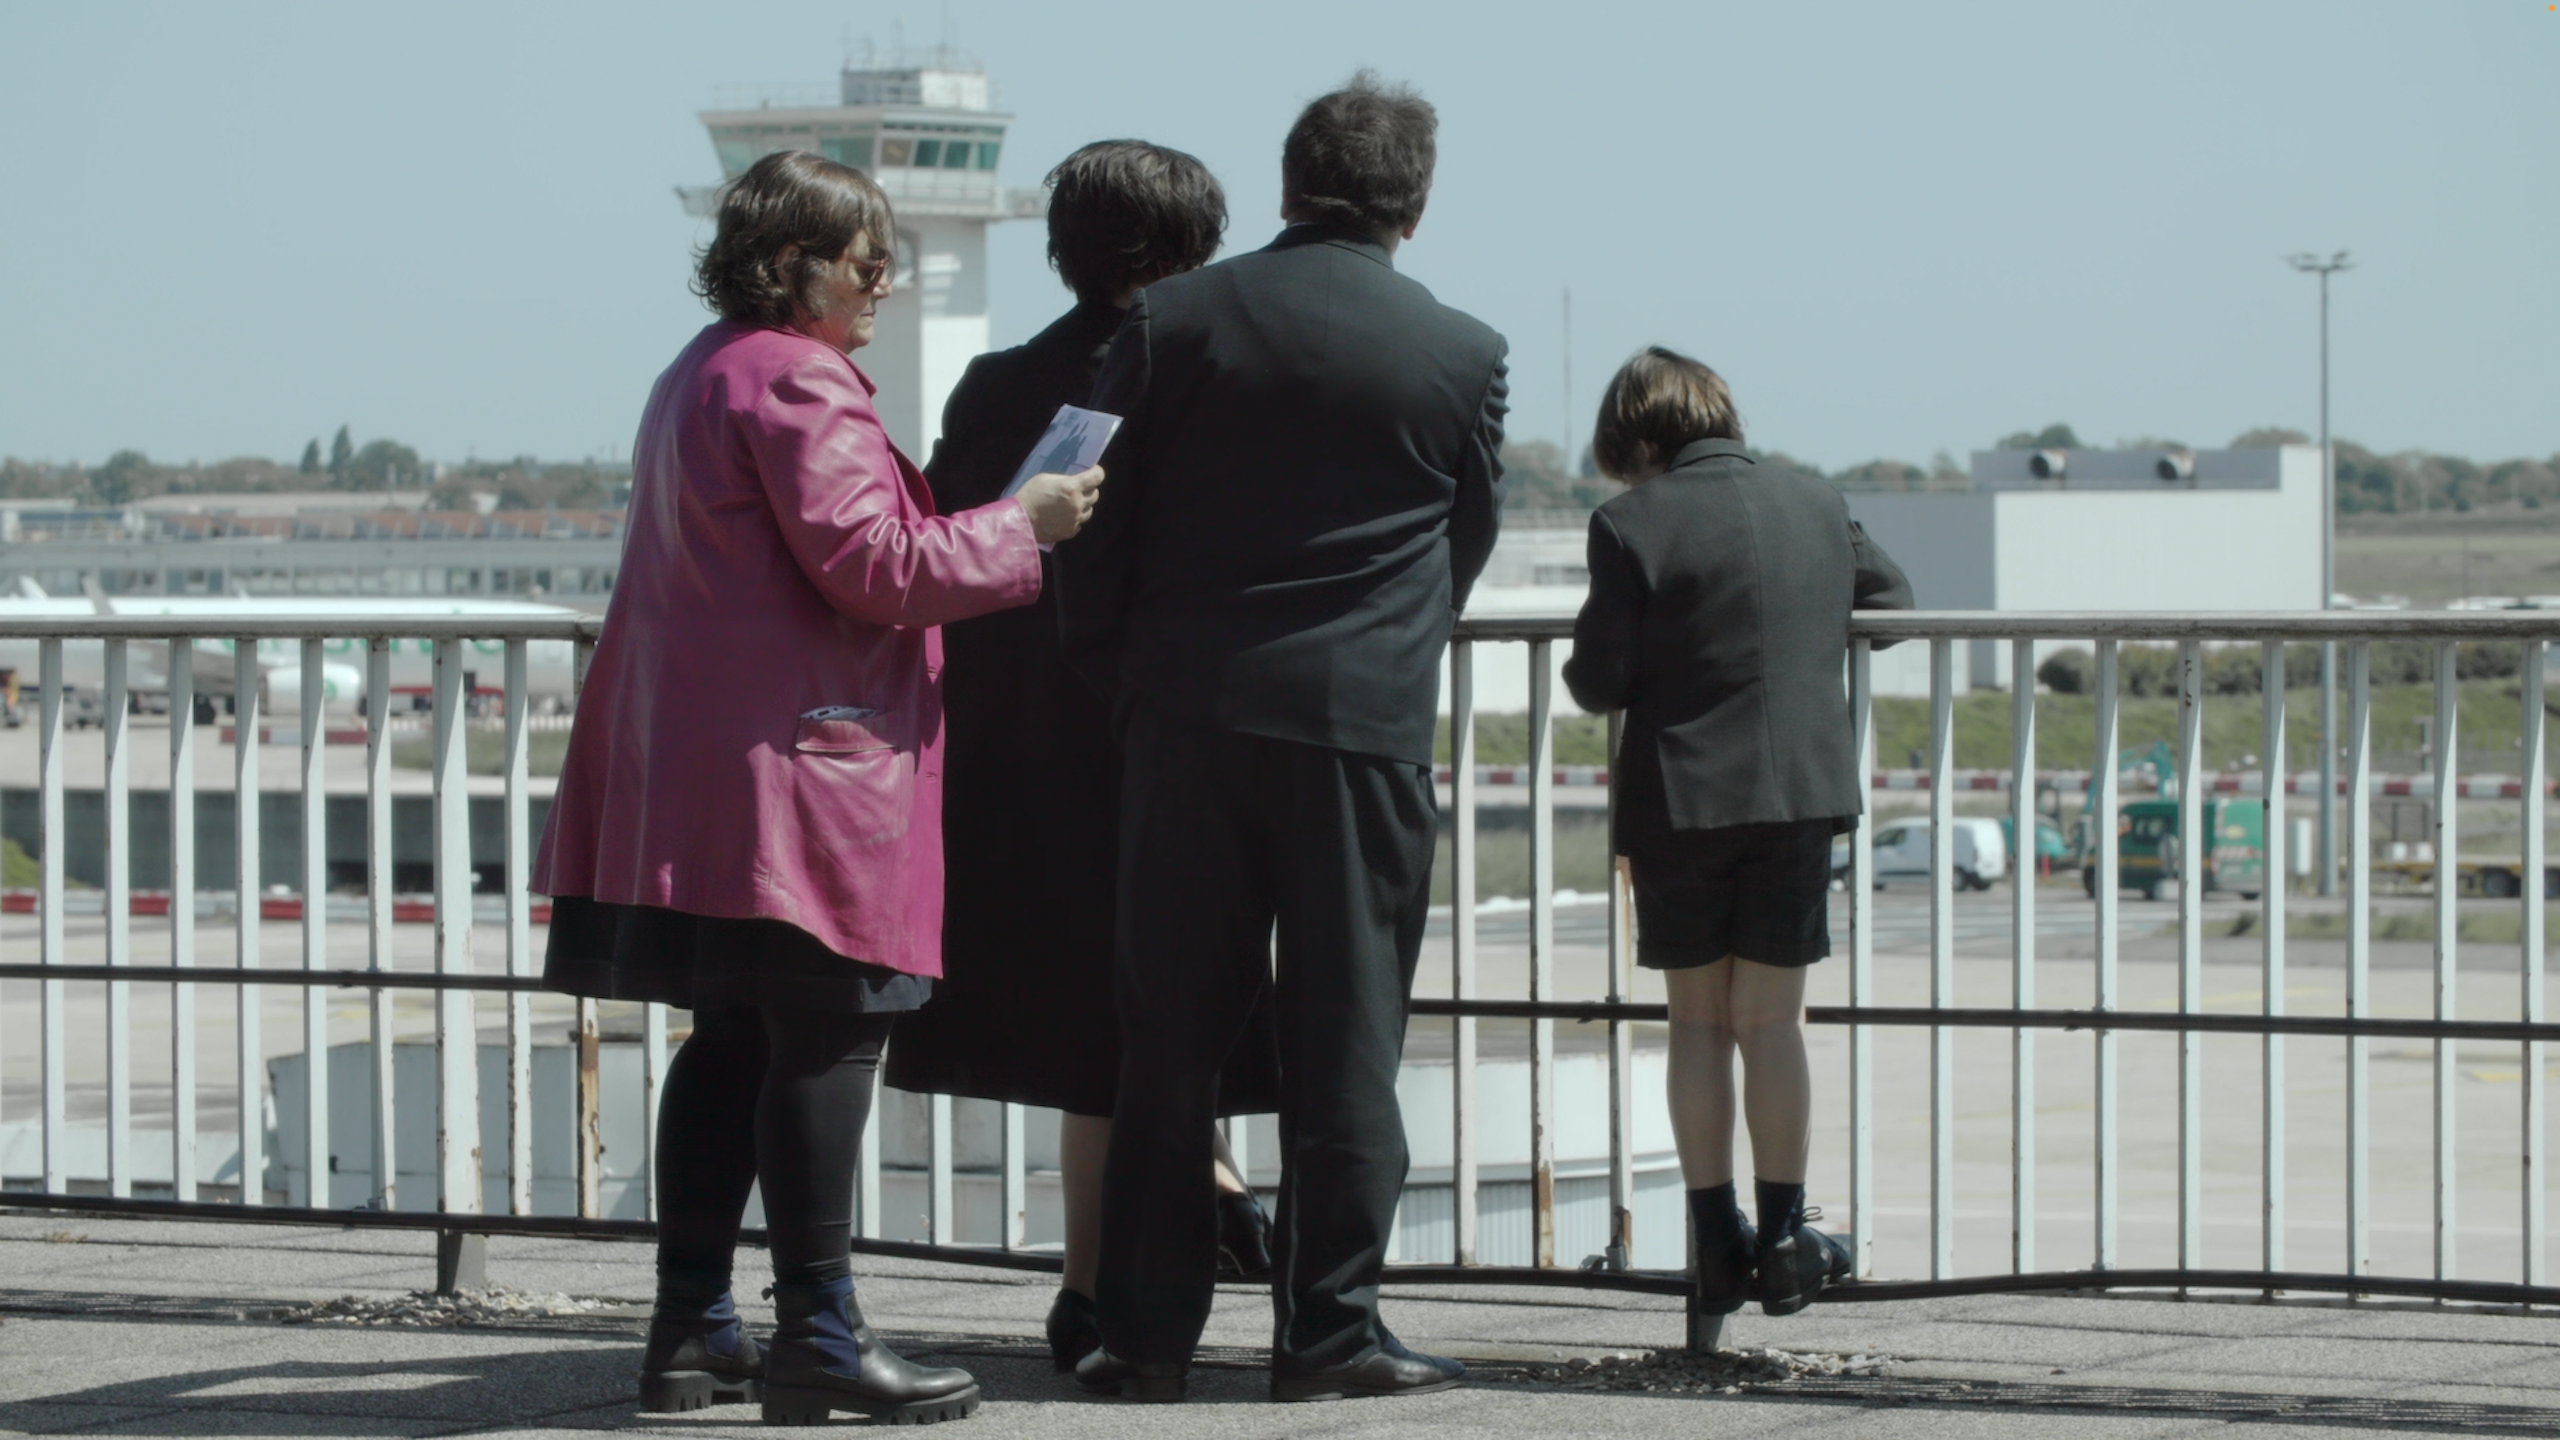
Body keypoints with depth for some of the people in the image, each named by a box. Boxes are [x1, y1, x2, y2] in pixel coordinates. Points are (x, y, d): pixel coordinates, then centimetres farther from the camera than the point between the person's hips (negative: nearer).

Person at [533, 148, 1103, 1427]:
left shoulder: (696, 378, 21)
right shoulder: (797, 384, -12)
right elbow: (869, 562, -18)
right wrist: (1019, 525, -7)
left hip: (691, 775, 11)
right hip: (799, 764, -11)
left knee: (732, 1041, 12)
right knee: (824, 1042, -9)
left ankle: (690, 1329, 12)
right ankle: (816, 1336, -9)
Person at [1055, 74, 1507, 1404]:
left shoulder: (1173, 321, 2)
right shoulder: (1461, 354, 0)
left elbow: (1096, 530, 2)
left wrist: (1113, 680, 14)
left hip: (1187, 712, 2)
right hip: (1364, 721, -2)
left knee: (1168, 1036, 7)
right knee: (1344, 1038, 3)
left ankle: (1147, 1331, 8)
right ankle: (1325, 1329, 4)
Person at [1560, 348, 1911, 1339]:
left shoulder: (1632, 523, -7)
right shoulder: (1816, 506, 7)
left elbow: (1601, 682, -8)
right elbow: (1891, 601, 20)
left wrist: (1585, 657, 14)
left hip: (1680, 801, -2)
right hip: (1803, 791, 2)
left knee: (1698, 1021, 8)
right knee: (1771, 1019, 7)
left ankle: (1718, 1246, 6)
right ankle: (1782, 1237, 4)